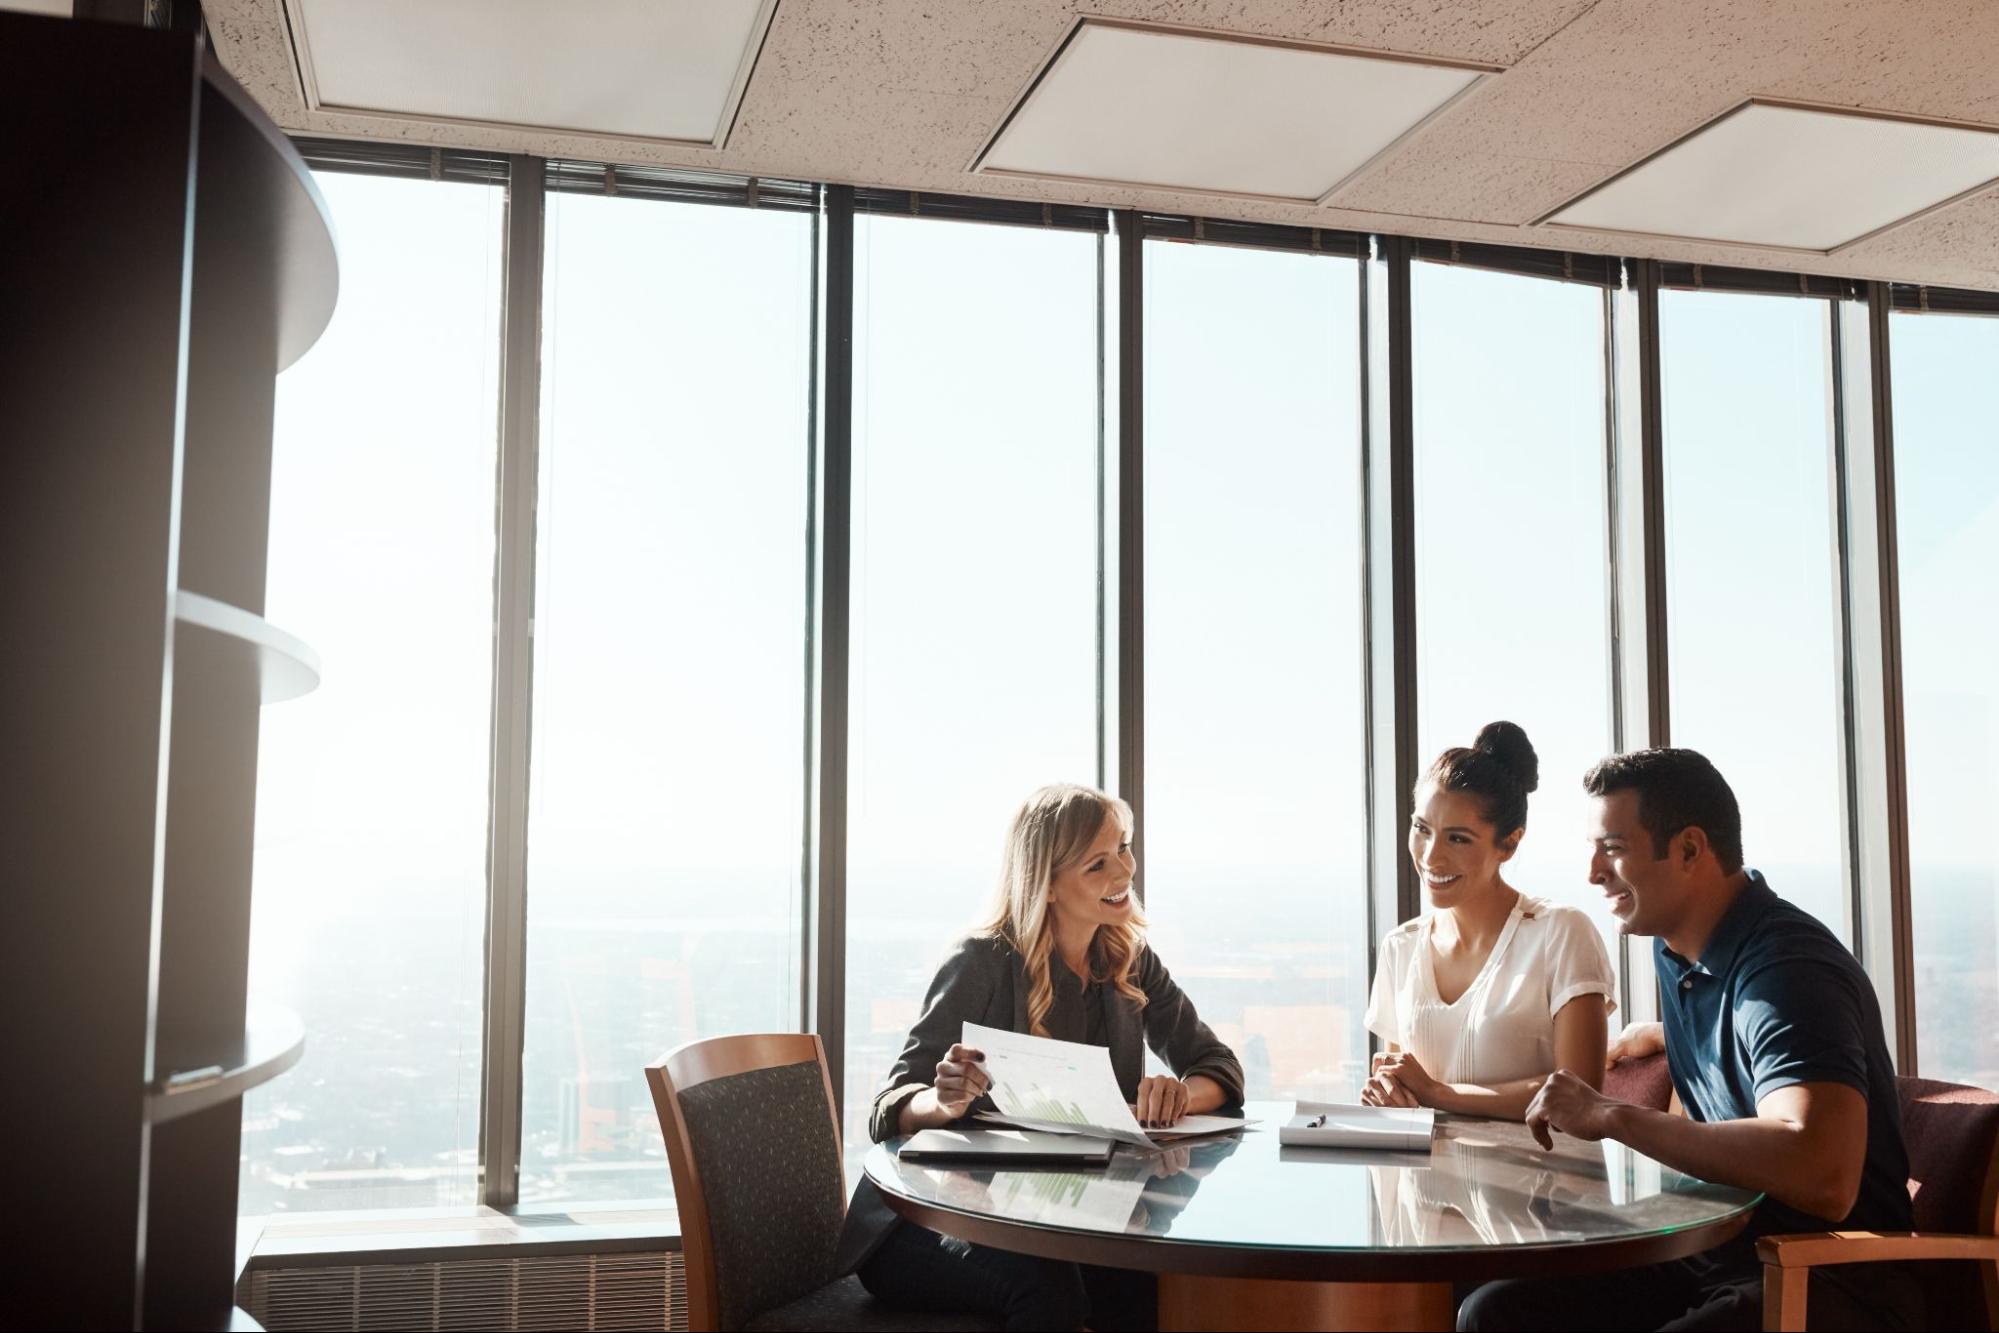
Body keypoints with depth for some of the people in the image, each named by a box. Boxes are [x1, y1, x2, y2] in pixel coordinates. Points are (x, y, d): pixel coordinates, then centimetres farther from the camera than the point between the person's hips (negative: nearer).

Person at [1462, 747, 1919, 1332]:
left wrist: (1612, 1117, -31)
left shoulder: (1786, 970, -21)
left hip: (1837, 1282, -9)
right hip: (1715, 1254, 9)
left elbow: (1825, 1177, -37)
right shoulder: (1675, 950, 7)